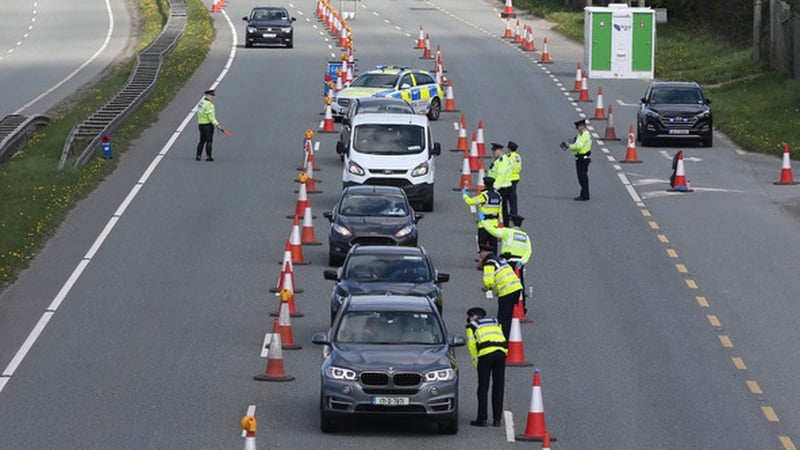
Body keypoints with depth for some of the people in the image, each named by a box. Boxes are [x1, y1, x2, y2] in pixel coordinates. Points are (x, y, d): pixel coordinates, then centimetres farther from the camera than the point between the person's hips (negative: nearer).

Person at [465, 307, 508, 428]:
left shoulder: (472, 326, 17)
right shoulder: (495, 322, 28)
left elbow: (471, 344, 5)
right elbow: (503, 339, 17)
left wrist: (476, 362, 8)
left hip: (486, 354, -4)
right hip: (501, 352, 4)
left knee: (483, 388, 4)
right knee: (498, 387, 9)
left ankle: (482, 419, 3)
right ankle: (497, 419, 9)